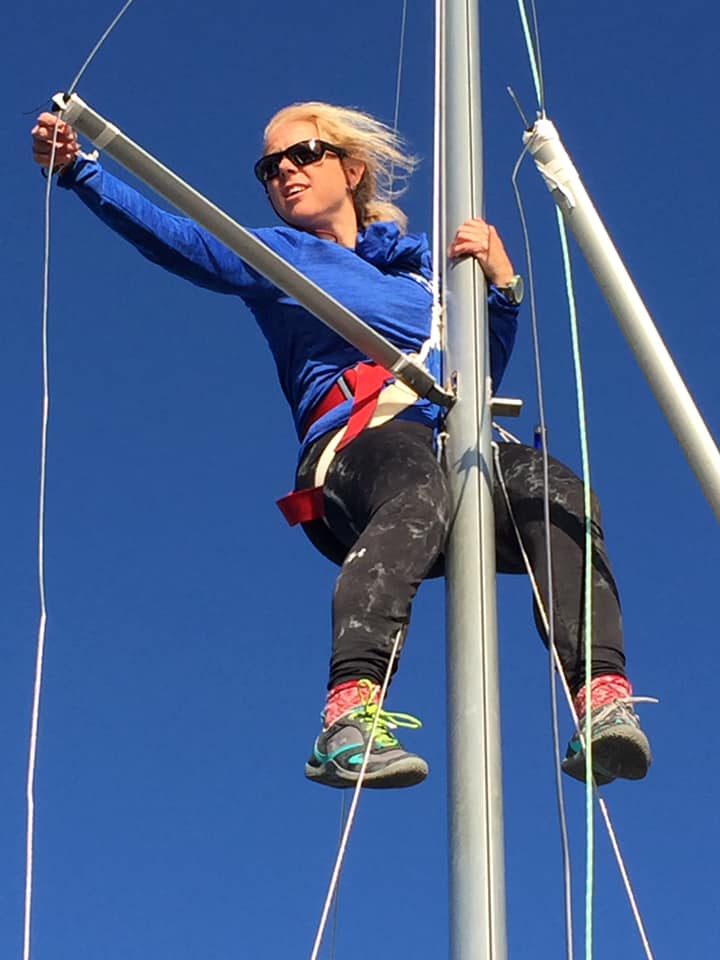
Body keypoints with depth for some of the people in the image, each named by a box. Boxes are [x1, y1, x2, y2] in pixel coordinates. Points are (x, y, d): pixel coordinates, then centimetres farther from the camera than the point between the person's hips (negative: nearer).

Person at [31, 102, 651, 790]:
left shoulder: (422, 261, 33)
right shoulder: (278, 254, 24)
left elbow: (480, 379, 27)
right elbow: (176, 239, 5)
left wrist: (502, 286, 11)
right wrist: (78, 170, -9)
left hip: (458, 448, 4)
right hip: (358, 447, -3)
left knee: (555, 490, -30)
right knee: (418, 489, -40)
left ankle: (602, 694, -46)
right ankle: (349, 717, -54)